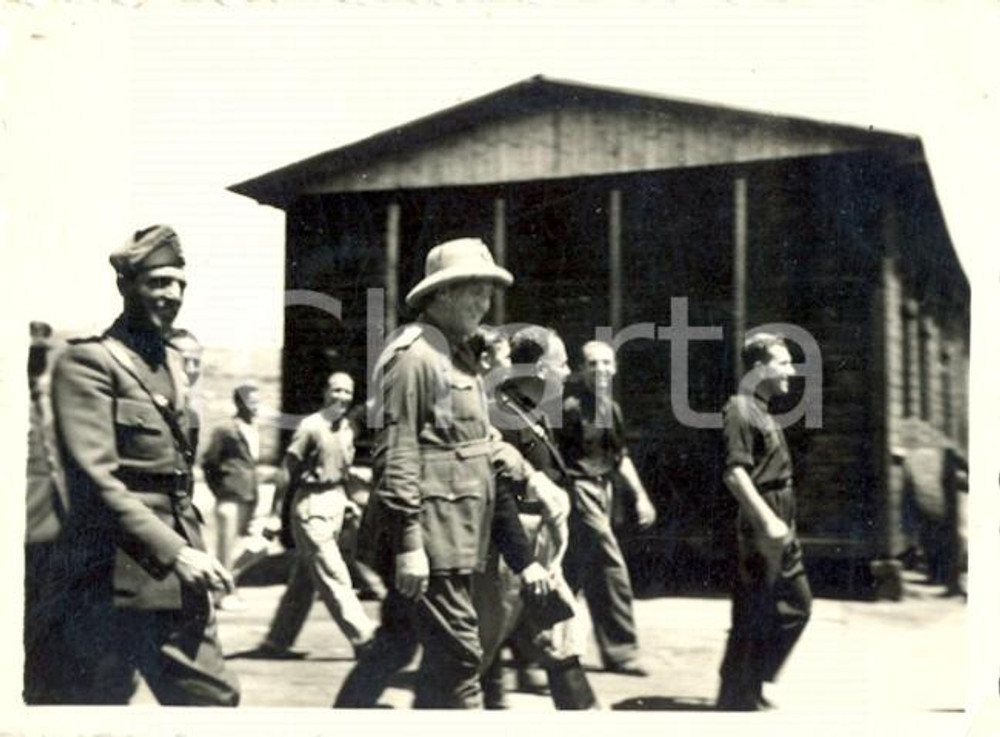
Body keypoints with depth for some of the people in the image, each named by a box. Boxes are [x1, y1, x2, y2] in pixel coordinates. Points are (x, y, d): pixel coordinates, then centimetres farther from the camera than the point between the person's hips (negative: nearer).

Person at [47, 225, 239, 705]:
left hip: (177, 581, 8)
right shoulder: (88, 362, -9)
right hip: (116, 581, -8)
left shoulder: (172, 363, 17)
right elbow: (94, 478, -18)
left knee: (214, 697, 8)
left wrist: (192, 550, 13)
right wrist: (173, 552, -23)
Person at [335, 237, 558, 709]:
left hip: (453, 531, 10)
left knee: (398, 641, 18)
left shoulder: (457, 355, 17)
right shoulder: (413, 355, -14)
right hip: (429, 535, -10)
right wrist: (409, 542, -22)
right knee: (457, 654, -3)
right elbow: (396, 455, -19)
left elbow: (481, 436, 25)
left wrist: (527, 474, 15)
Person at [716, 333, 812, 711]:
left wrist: (780, 523, 20)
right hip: (760, 533, -10)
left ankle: (751, 686, 24)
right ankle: (735, 699, 11)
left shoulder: (761, 411, 15)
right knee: (753, 619, -1)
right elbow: (734, 473, -24)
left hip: (780, 530, 10)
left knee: (797, 605, 15)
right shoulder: (740, 410, -15)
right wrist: (767, 520, -27)